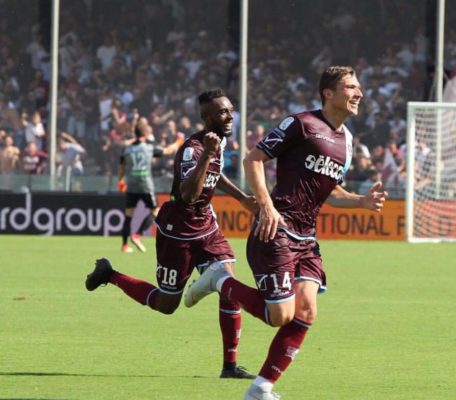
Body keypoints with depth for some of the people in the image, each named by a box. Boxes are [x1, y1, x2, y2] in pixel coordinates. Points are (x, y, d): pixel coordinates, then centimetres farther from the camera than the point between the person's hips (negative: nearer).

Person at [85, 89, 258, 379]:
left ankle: (230, 365, -4)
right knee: (166, 304, 5)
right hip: (178, 232, -7)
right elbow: (188, 193, -41)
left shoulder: (221, 140, 2)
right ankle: (109, 275, 28)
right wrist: (206, 154, -50)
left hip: (206, 226, 7)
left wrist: (242, 197, 18)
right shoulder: (192, 148, -26)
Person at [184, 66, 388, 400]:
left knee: (306, 312, -7)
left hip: (306, 238, 8)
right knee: (281, 315, -14)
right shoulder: (301, 124, -7)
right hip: (276, 231, -8)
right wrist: (267, 205, -19)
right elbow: (253, 159, -7)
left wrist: (363, 201, 9)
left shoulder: (346, 139, 17)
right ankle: (221, 281, 11)